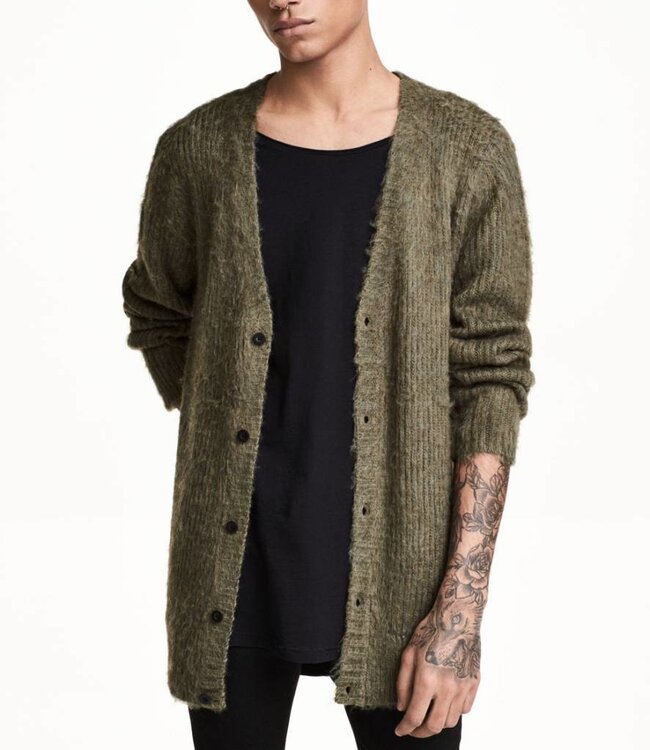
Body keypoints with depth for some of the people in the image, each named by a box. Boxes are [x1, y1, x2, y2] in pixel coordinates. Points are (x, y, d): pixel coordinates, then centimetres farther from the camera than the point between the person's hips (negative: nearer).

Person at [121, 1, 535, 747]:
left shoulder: (466, 147, -6)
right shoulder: (199, 148, -1)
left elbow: (491, 377, -7)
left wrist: (462, 607, -12)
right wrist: (223, 454, 11)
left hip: (395, 574, -1)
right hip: (234, 572, 2)